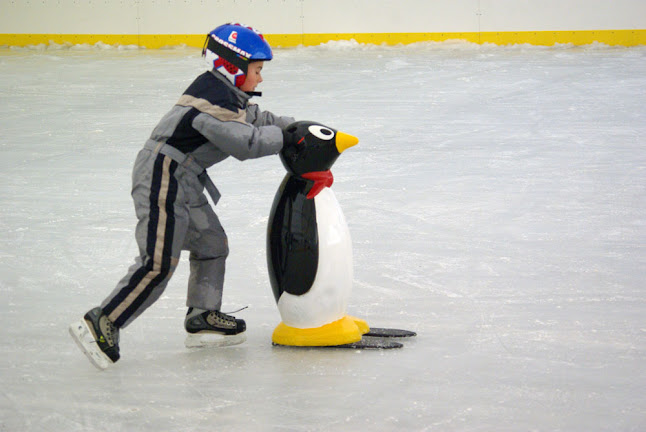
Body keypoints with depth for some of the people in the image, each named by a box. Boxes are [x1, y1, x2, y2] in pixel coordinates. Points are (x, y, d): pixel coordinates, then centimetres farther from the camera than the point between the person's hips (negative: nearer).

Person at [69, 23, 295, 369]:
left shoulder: (225, 94, 14)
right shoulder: (213, 97, -19)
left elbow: (257, 119, 26)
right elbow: (246, 144, -20)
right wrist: (283, 136, -5)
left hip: (183, 181, 11)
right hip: (163, 176, -11)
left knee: (212, 243, 16)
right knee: (159, 262, -14)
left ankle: (203, 317, 25)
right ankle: (101, 323, -13)